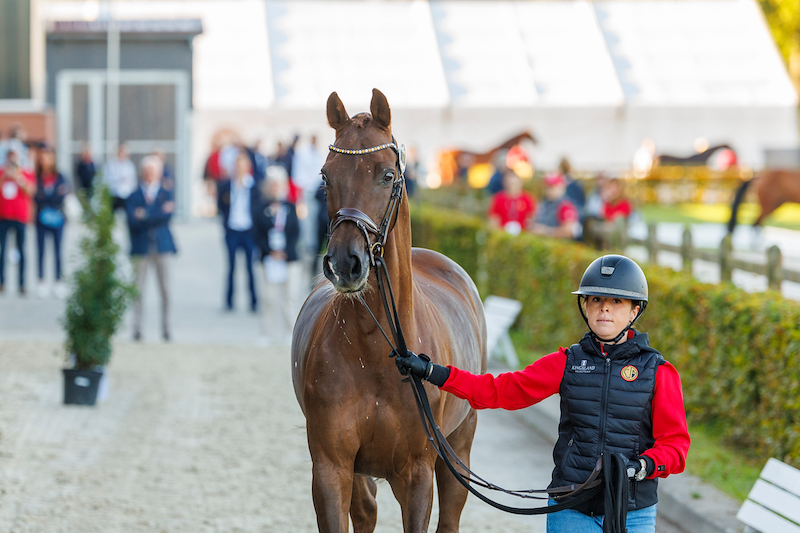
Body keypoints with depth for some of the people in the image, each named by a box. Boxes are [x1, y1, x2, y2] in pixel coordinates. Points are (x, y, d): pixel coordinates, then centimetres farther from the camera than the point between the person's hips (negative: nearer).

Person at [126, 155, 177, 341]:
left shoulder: (166, 194, 8)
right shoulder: (134, 196, 6)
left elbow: (167, 217, -7)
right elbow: (132, 220, -8)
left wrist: (145, 216, -11)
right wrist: (159, 214, -14)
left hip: (161, 247, 1)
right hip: (141, 247, -1)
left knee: (165, 290, 1)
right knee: (138, 290, -3)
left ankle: (165, 329, 7)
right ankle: (137, 329, 2)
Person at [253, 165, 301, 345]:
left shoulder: (290, 207, 8)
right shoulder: (261, 207, 5)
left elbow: (296, 232, 6)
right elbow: (259, 233, 1)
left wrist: (283, 251, -7)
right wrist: (270, 252, -11)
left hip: (290, 258, 1)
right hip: (270, 260, -1)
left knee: (289, 296, -1)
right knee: (270, 296, -4)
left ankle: (289, 333, 7)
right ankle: (270, 334, 3)